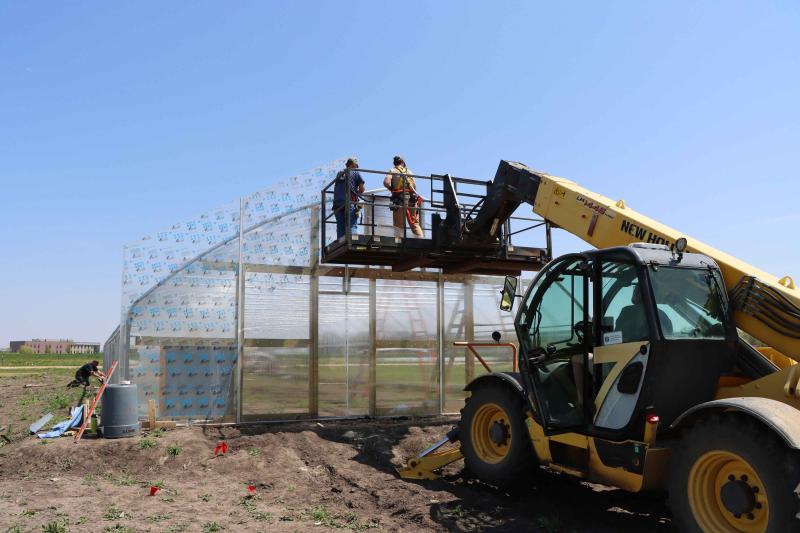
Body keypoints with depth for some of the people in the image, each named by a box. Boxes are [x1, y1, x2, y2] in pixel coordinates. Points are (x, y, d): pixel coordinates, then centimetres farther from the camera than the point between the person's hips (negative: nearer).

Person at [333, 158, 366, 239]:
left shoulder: (339, 173, 21)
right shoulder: (356, 173, 9)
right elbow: (362, 189, 5)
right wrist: (357, 192, 26)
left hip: (337, 203, 4)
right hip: (350, 202, -4)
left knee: (340, 226, 4)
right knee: (352, 226, -8)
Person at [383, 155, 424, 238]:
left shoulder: (393, 171, 7)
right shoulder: (409, 171, 18)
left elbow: (386, 182, -10)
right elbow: (414, 186, 11)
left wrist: (391, 189, 8)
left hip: (399, 199, -3)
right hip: (411, 199, 3)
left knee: (398, 225, -1)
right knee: (415, 224, 6)